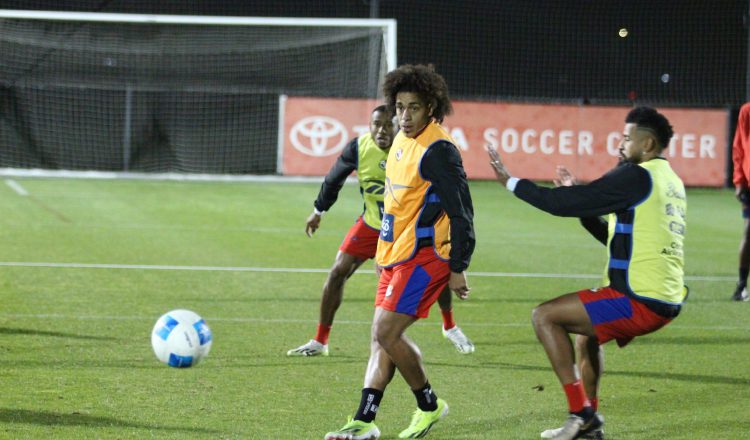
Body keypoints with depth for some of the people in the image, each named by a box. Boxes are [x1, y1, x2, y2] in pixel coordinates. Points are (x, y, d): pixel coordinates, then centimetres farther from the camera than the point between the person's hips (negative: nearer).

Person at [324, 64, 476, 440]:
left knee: (387, 333, -12)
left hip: (423, 257, -9)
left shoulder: (437, 151, -18)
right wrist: (386, 252, 25)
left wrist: (458, 268, -16)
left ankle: (429, 406, 6)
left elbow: (461, 212, -17)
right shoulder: (403, 140, 11)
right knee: (381, 338, 7)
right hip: (395, 254, 9)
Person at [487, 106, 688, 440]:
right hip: (667, 300, 10)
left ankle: (580, 413, -7)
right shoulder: (671, 182, 16)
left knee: (545, 316, -6)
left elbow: (564, 204, -13)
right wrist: (578, 198, 19)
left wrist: (511, 182, -3)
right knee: (586, 332, 32)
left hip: (639, 300, -10)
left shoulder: (636, 177, -13)